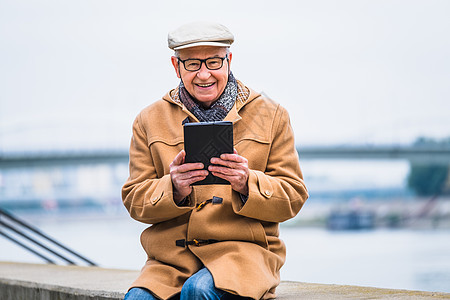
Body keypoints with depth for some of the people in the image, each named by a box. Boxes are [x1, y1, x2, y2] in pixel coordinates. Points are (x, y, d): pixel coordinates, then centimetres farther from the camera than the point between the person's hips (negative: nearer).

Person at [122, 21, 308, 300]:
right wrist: (173, 189, -13)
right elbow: (135, 200, 9)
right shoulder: (150, 121, 13)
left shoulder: (271, 116, 9)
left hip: (243, 249, -1)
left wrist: (247, 184, -14)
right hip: (172, 254, 1)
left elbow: (293, 197, 7)